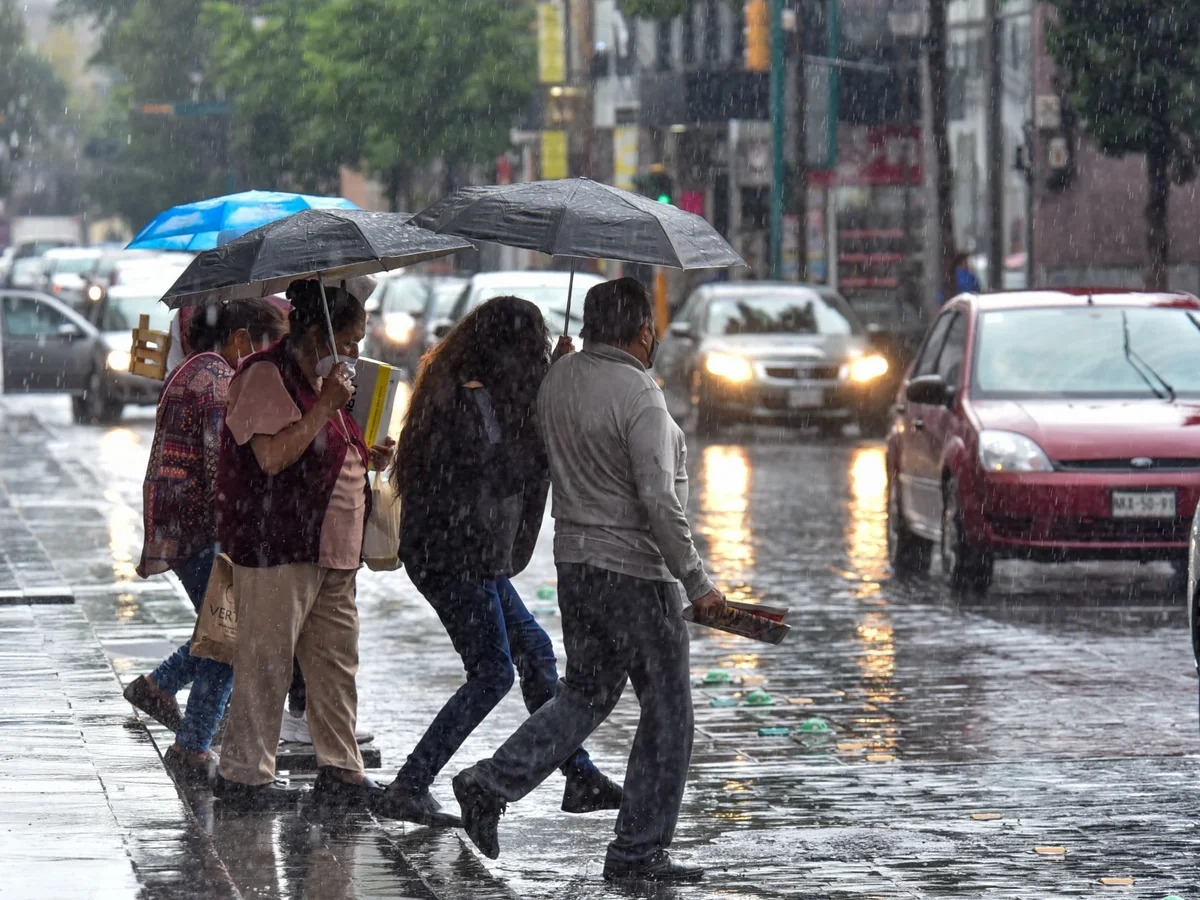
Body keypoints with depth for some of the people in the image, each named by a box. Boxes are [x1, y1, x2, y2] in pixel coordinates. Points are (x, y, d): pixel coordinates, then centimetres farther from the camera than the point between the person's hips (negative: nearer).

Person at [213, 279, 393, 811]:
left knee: (336, 659, 9)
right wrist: (326, 405, -22)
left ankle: (340, 771, 15)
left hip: (330, 548, 10)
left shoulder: (321, 379, 19)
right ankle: (243, 773, 1)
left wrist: (366, 458, 13)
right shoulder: (266, 376, -12)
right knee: (265, 661, -5)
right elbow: (273, 456, -23)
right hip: (277, 545, -10)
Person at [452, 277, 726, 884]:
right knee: (666, 712, 4)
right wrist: (697, 583, -17)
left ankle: (492, 783, 5)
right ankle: (639, 851, 7)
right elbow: (659, 502, -22)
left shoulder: (557, 381, 5)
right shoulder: (639, 396, -19)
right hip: (636, 571, -8)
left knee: (585, 693, 20)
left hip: (573, 560, 8)